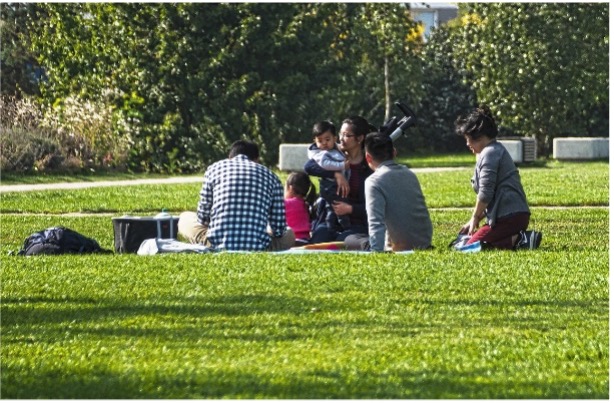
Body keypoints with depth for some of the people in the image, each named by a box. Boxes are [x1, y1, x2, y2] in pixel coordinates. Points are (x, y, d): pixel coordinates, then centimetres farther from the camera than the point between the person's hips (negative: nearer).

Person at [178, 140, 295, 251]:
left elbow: (203, 217, 11)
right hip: (257, 248, 0)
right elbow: (278, 228, 9)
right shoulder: (270, 176, 11)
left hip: (218, 245, 0)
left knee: (185, 218, 31)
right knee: (289, 234, 33)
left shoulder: (214, 168, 9)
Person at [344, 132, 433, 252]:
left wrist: (377, 252, -29)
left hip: (400, 248, -7)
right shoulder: (409, 174, 8)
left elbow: (376, 223, -24)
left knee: (350, 240, 15)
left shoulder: (374, 181, -15)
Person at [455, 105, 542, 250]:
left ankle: (518, 240, -20)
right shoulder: (497, 150, 23)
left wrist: (475, 218, -1)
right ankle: (520, 238, 2)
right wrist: (476, 219, 22)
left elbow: (485, 194, -15)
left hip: (508, 216, -11)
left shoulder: (489, 154, -10)